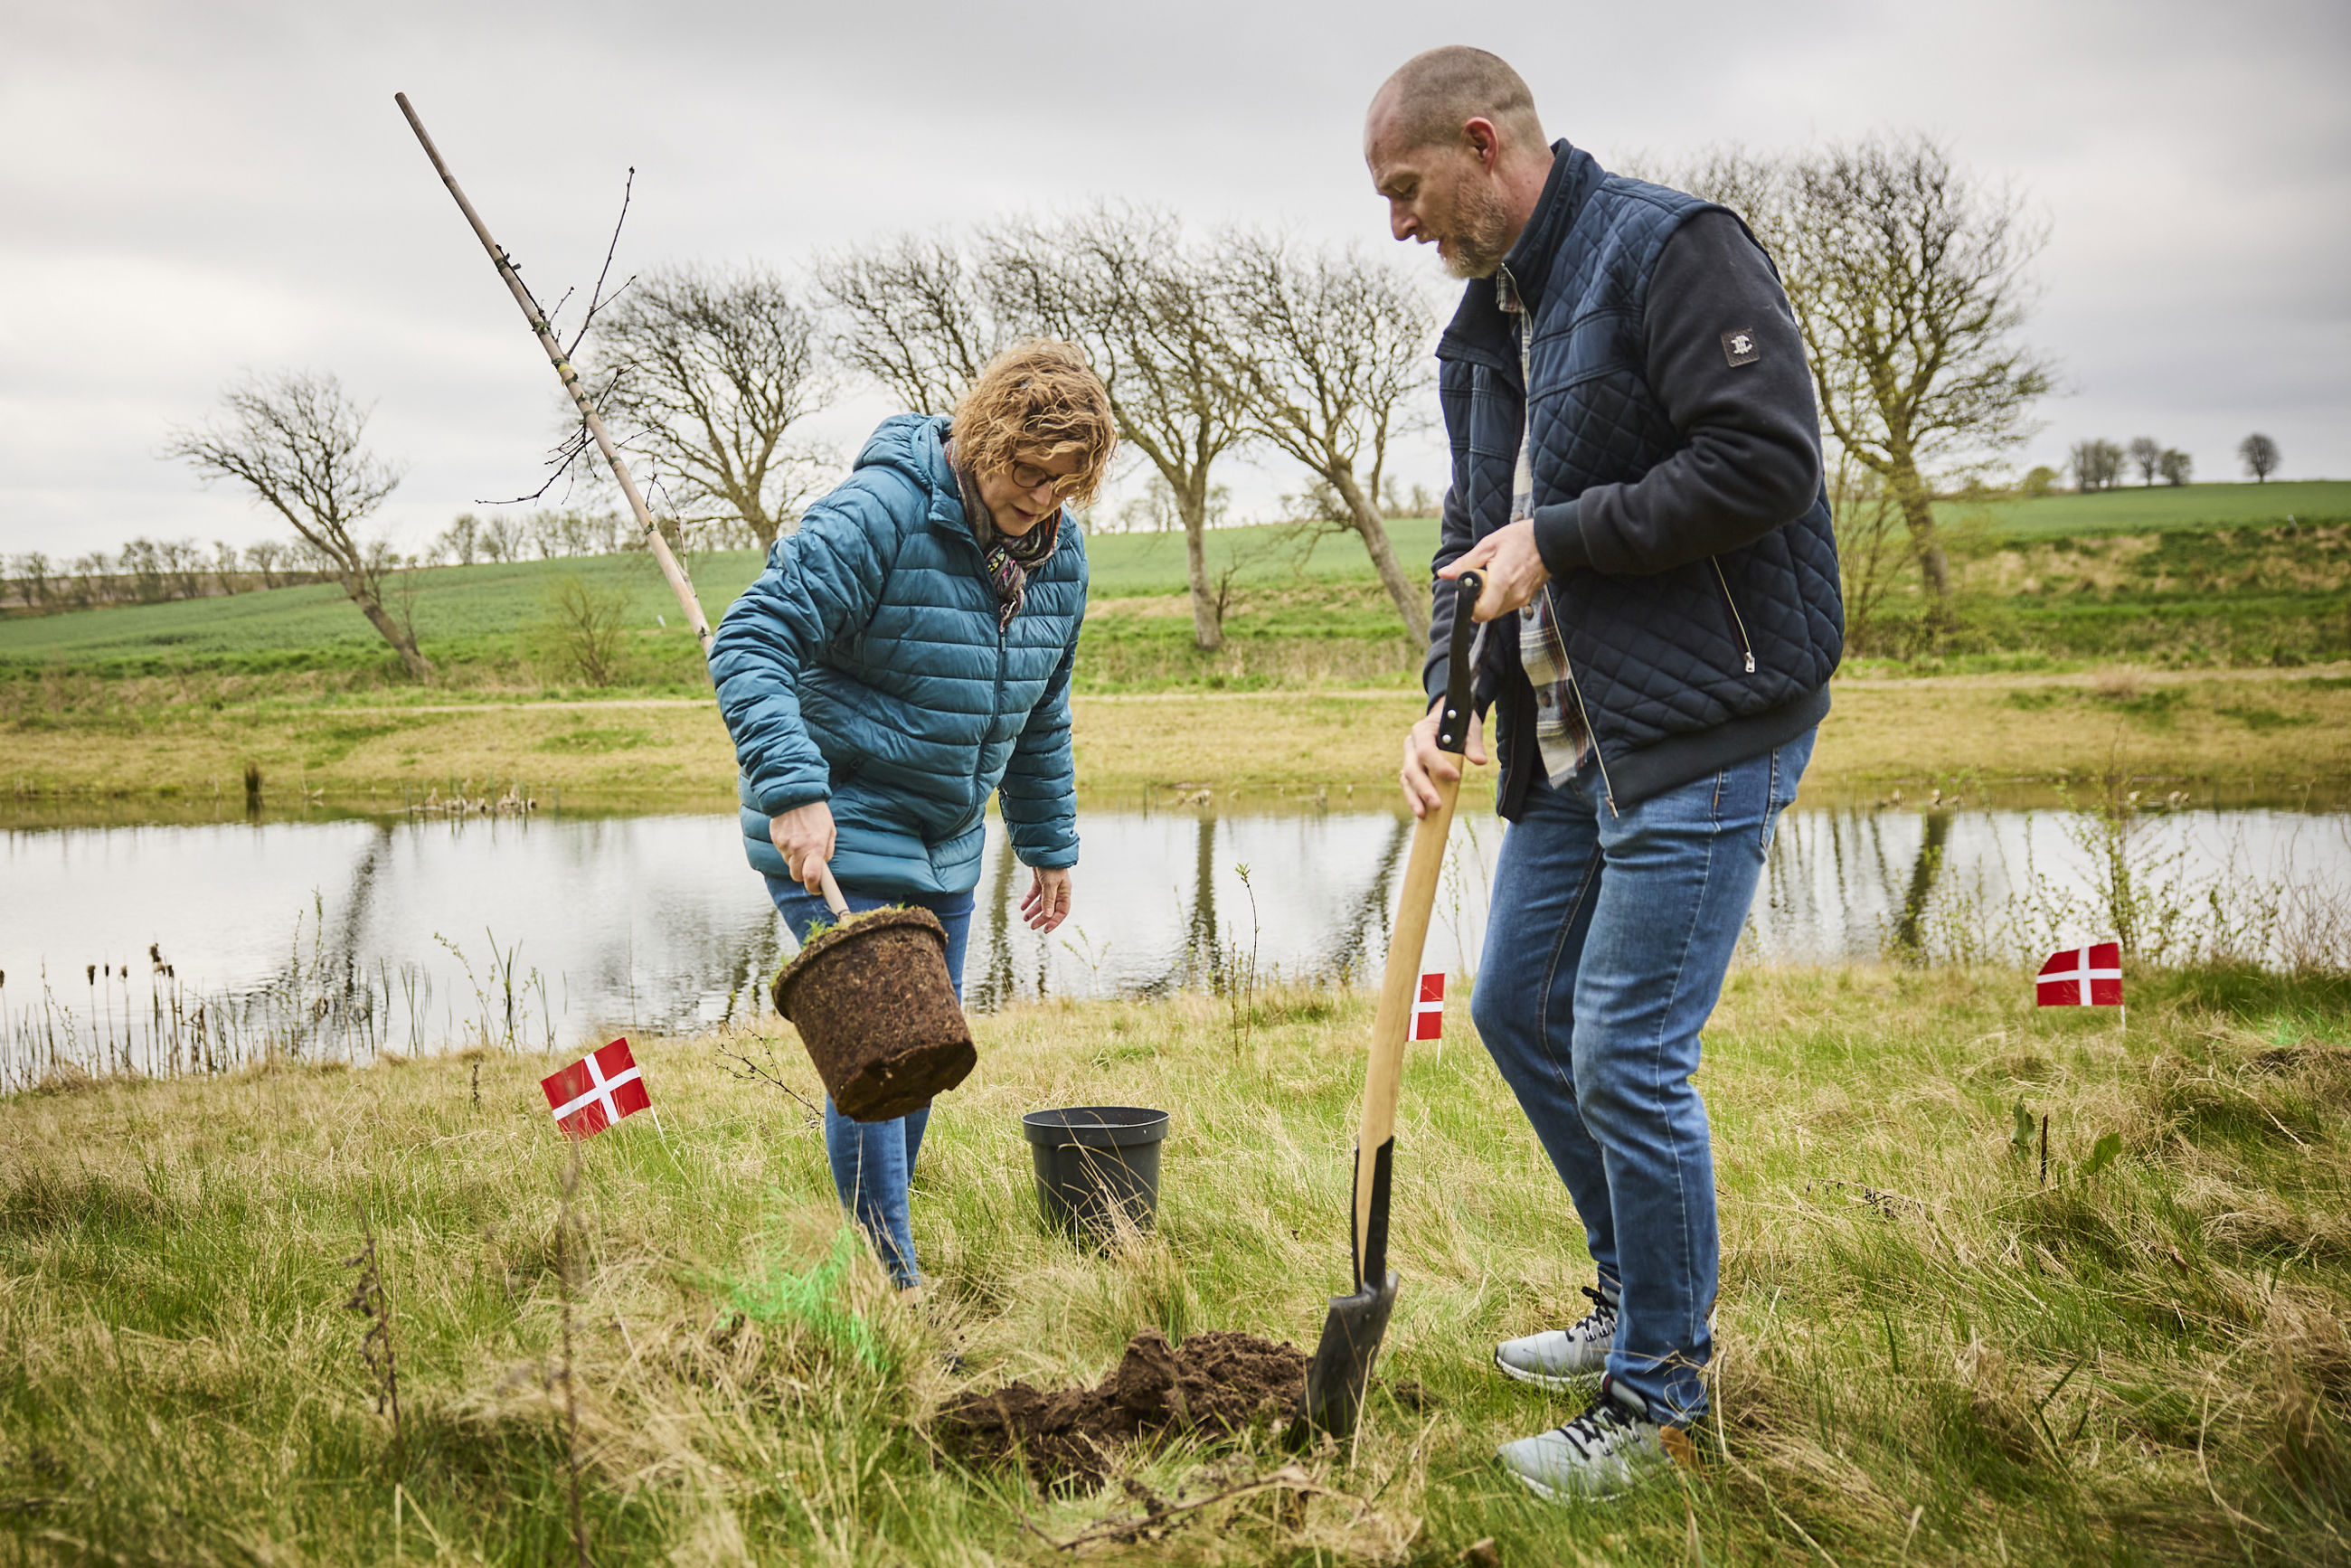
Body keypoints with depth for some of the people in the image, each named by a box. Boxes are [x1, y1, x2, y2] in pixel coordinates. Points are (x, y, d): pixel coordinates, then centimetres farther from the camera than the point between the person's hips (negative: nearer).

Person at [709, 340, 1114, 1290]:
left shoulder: (1058, 552, 4)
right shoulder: (875, 516, -20)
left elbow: (1040, 715, 16)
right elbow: (749, 643, -24)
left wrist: (1048, 844, 19)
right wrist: (793, 790, -35)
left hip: (944, 850, 8)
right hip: (832, 835, -8)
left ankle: (875, 1248, 30)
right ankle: (891, 1286, -2)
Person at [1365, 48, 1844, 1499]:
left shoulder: (1671, 250, -13)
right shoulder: (1487, 324, 15)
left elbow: (1767, 458, -22)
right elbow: (1477, 533, 17)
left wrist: (1558, 538, -16)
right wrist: (1446, 696, 1)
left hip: (1708, 731, -10)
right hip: (1574, 739, 10)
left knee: (1627, 1057, -7)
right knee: (1520, 1007, 16)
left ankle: (1661, 1394, 12)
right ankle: (1640, 1299, 35)